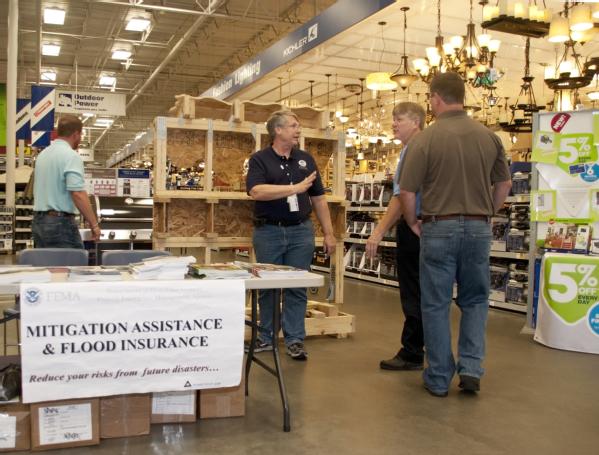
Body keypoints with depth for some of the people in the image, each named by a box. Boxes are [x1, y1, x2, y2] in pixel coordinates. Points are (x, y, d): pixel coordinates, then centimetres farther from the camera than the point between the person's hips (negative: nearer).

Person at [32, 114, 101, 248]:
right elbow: (78, 193, -22)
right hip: (61, 222, -9)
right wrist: (94, 224, -18)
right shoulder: (71, 156, -13)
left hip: (38, 221, 9)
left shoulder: (43, 154, 13)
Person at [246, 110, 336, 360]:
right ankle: (266, 337, 22)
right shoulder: (259, 159, -2)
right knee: (267, 287, 9)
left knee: (297, 287, 4)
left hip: (300, 230, 2)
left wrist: (329, 233, 7)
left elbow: (318, 199, 10)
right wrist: (295, 188, -21)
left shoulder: (306, 159, 9)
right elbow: (256, 191, -19)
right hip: (268, 231, -2)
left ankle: (295, 340, 14)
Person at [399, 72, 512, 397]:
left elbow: (407, 192, -11)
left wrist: (412, 223, 6)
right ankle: (471, 368, 11)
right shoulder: (489, 136, 2)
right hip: (479, 227, 3)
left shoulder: (426, 138, -11)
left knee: (436, 304, 8)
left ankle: (438, 379, 16)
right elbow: (504, 184, 11)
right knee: (475, 301, 18)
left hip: (439, 228, -3)